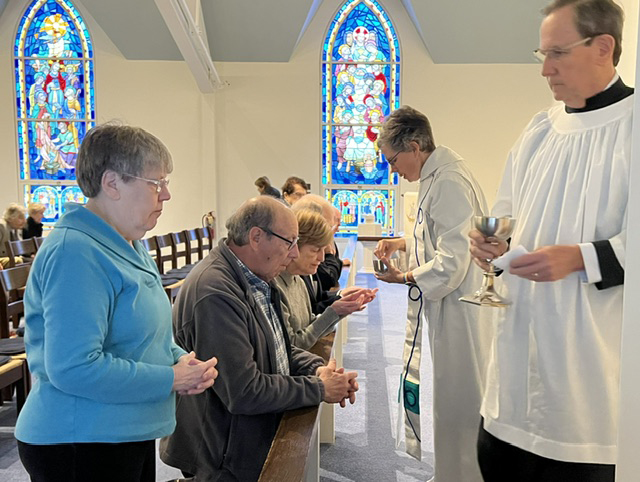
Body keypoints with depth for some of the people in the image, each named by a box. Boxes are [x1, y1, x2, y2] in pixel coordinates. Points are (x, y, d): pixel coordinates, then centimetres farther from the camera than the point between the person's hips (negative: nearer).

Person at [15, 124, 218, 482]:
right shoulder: (76, 253, -23)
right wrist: (172, 379, -21)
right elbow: (73, 368, -28)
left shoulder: (129, 245, 9)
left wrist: (181, 359, -1)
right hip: (80, 444, -9)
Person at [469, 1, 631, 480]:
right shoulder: (539, 130, 11)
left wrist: (579, 258, -23)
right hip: (521, 344, 6)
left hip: (593, 350, -6)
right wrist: (492, 238, -1)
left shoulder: (628, 126, -10)